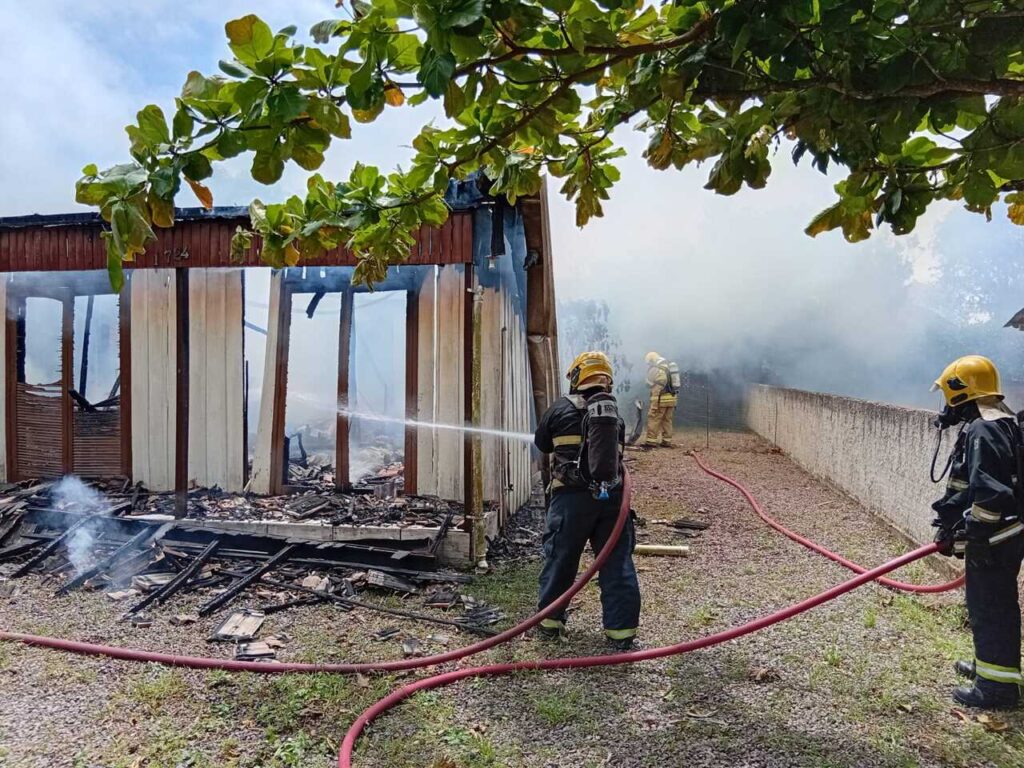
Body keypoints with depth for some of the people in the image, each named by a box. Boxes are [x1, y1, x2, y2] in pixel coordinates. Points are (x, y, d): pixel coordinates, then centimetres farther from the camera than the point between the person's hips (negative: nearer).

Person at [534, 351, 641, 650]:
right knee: (617, 563, 8)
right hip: (611, 495, 2)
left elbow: (541, 443, 14)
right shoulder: (614, 413, 11)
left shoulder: (562, 407, 2)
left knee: (560, 559, 12)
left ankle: (550, 620, 25)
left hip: (572, 496, -2)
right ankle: (621, 630, 11)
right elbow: (616, 450, 17)